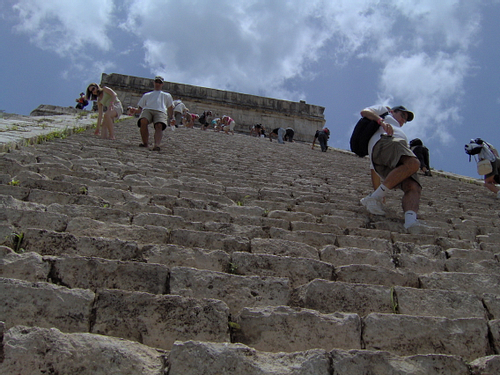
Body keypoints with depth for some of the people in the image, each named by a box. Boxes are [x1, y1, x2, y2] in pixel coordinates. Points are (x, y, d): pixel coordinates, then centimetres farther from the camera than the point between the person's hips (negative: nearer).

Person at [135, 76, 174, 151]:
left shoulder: (167, 95, 39)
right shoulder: (147, 95, 40)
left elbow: (170, 107, 28)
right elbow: (140, 106, 31)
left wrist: (171, 118, 10)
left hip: (160, 111, -1)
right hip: (147, 110, 1)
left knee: (159, 126, -36)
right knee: (143, 121, -36)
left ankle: (157, 145, -57)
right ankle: (145, 143, -30)